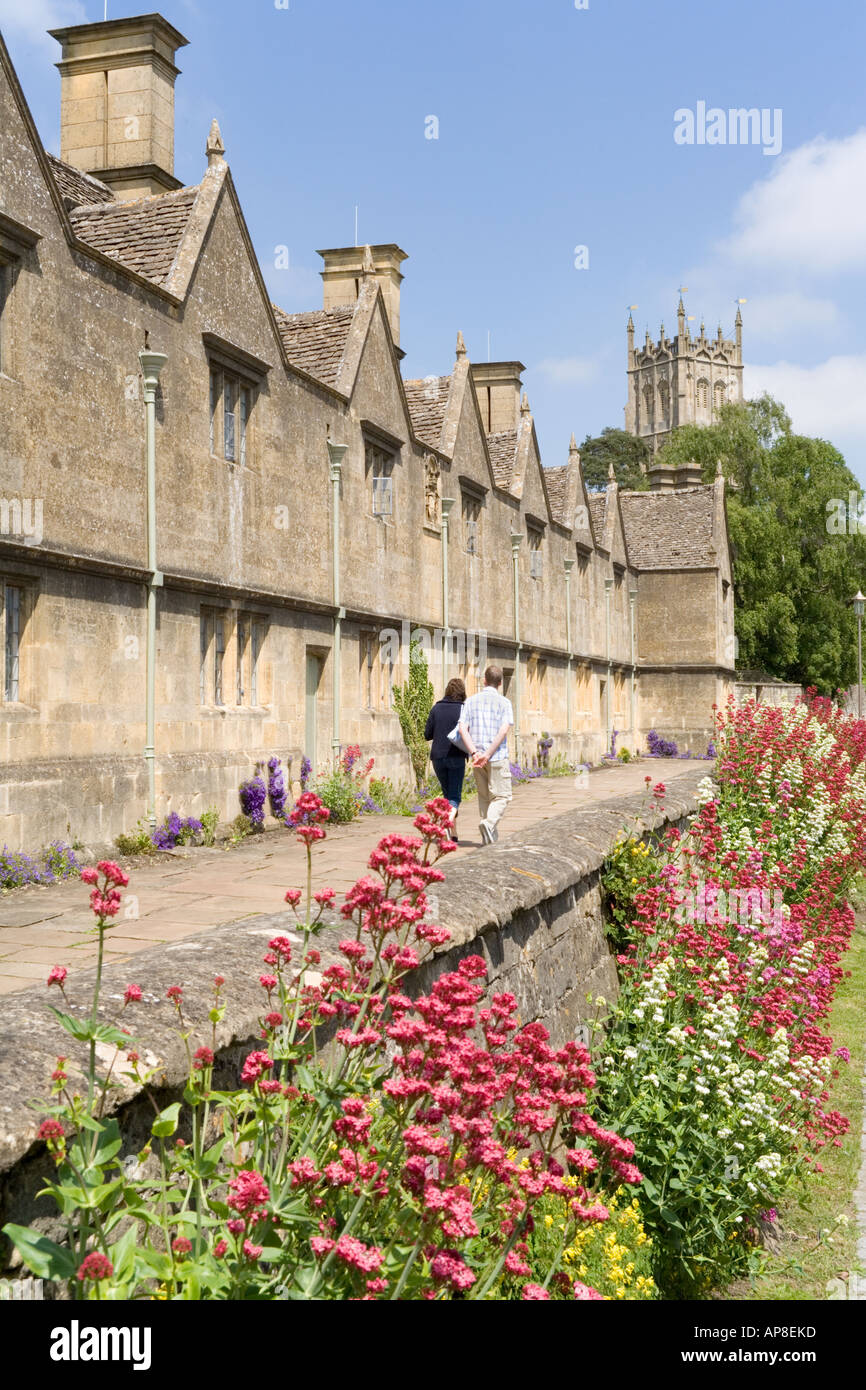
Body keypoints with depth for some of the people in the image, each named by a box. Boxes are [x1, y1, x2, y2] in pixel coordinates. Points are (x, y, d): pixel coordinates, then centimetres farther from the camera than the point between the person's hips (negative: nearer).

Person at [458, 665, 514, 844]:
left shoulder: (471, 701, 6)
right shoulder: (504, 703, -2)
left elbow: (463, 729, -5)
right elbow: (503, 731, -14)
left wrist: (474, 753, -12)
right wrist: (488, 754, -16)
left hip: (477, 757, 4)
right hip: (498, 758, -3)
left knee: (484, 796, 14)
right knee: (501, 796, 1)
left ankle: (491, 835, 16)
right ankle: (489, 823, -24)